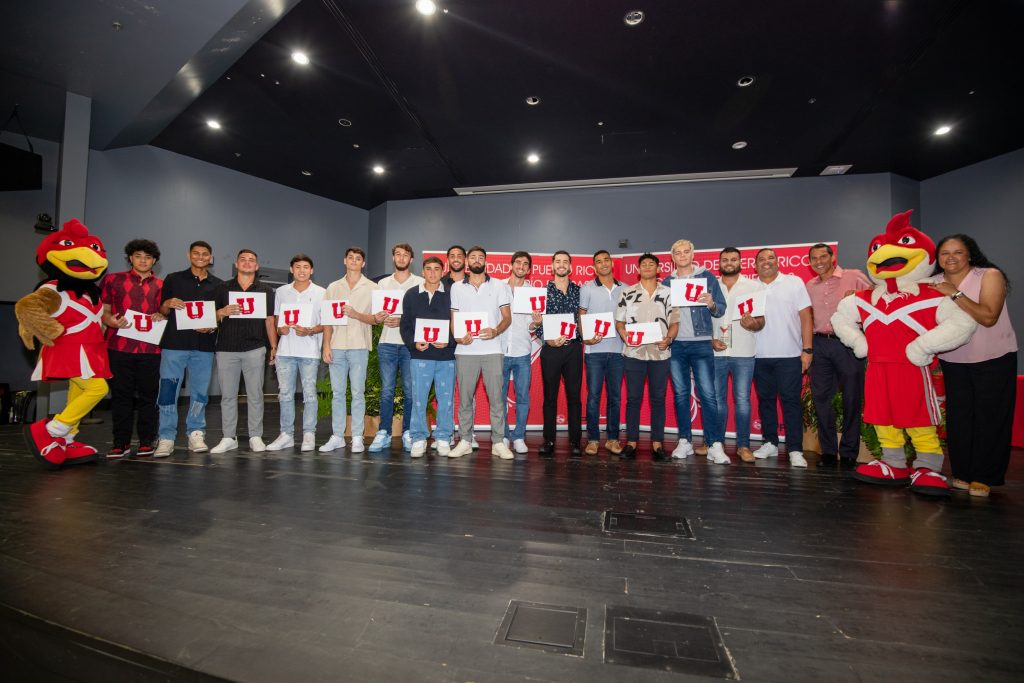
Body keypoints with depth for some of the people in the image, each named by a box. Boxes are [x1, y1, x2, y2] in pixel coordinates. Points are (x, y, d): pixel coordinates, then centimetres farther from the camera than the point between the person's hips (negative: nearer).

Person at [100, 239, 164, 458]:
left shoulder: (160, 285, 13)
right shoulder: (113, 280, 11)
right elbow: (103, 311, 11)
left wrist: (160, 315, -3)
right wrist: (112, 321, -10)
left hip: (150, 348, 1)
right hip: (119, 347, 0)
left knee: (149, 395, 3)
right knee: (121, 395, 3)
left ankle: (147, 442, 11)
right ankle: (121, 443, 11)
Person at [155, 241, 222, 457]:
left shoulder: (218, 285, 12)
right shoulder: (173, 279, 9)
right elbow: (161, 312, 11)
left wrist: (212, 327, -6)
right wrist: (168, 304, -11)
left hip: (204, 346, 1)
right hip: (174, 344, -1)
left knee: (199, 393, 5)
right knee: (168, 391, -2)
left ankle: (196, 434, 14)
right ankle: (166, 438, 4)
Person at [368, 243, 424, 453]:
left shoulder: (420, 283, 6)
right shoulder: (383, 283, 16)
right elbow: (377, 313, 13)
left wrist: (402, 320, -15)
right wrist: (384, 318, -10)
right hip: (387, 342, 2)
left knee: (410, 391, 1)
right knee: (387, 390, 2)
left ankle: (408, 433, 11)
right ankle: (383, 434, 9)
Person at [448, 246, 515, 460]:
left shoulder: (499, 286, 10)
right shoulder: (457, 287, 13)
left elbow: (507, 317, 6)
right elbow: (453, 318, 13)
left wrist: (496, 331, -14)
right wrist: (457, 336, -7)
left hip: (492, 349, -1)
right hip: (465, 350, 1)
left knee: (496, 397, -2)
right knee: (465, 397, 4)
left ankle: (498, 442, 7)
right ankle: (465, 441, 15)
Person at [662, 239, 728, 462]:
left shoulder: (707, 276, 6)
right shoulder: (667, 282, 13)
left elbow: (721, 307, 4)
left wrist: (711, 304, -17)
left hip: (701, 343, -2)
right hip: (675, 344, 3)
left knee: (707, 394, -7)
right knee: (680, 394, 6)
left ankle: (715, 445, -2)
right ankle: (685, 441, 13)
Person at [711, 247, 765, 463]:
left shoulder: (754, 286, 6)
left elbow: (761, 320, 3)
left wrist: (752, 324, -19)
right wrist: (710, 339, -6)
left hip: (743, 353, -1)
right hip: (716, 352, 1)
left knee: (742, 400, -1)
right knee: (717, 399, 7)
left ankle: (743, 445, 9)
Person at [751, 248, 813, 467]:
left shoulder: (794, 282, 3)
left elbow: (805, 316, 0)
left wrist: (807, 350, -6)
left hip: (789, 355, -2)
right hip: (760, 356, 3)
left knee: (791, 401, -1)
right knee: (765, 400, 10)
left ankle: (795, 450, 5)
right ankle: (770, 443, 22)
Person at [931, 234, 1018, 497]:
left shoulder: (990, 276, -10)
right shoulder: (934, 284, 1)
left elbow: (988, 317, -23)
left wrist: (955, 293, -25)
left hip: (994, 359, -3)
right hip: (953, 361, 3)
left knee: (990, 419, 1)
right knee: (958, 419, 5)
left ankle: (983, 478, 11)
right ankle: (962, 474, 16)